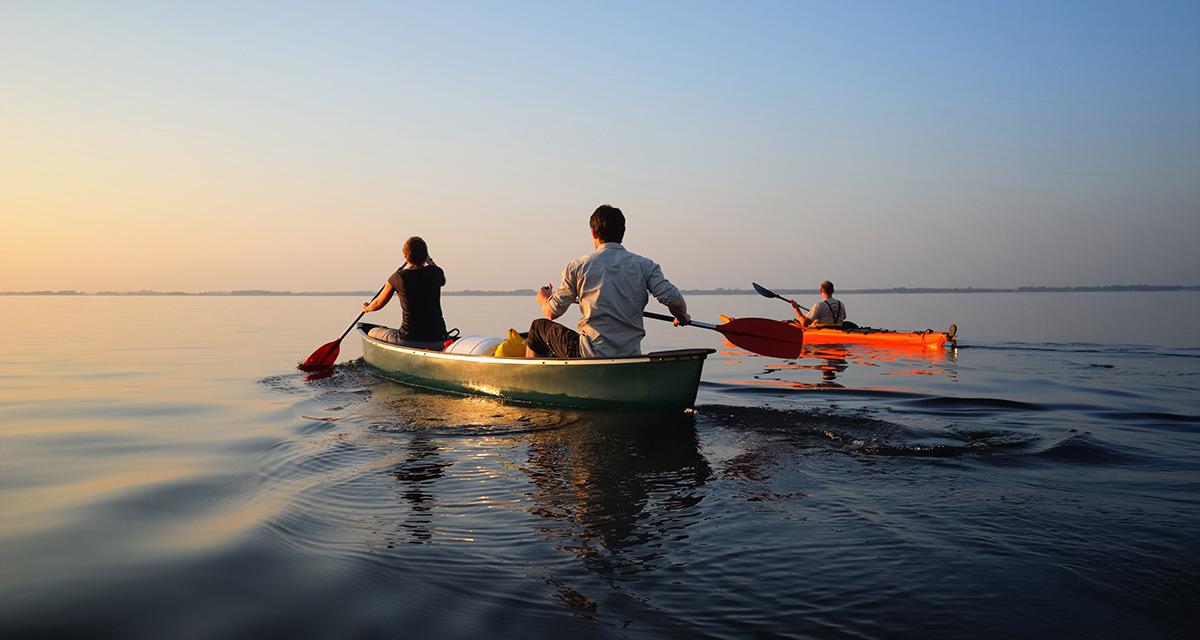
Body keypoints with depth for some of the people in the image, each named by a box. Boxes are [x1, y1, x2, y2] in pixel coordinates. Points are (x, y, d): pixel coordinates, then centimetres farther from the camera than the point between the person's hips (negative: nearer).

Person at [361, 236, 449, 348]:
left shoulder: (398, 278, -5)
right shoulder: (436, 273, 0)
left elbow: (379, 303, 13)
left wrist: (366, 308, 37)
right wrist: (429, 260, 46)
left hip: (408, 341, -3)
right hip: (438, 341, 4)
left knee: (372, 333, 23)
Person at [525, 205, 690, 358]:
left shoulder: (577, 267, -4)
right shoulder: (644, 265, -1)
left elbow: (551, 313, 4)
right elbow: (674, 300, -10)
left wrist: (543, 298, 28)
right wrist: (682, 317, 13)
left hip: (590, 356, -3)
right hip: (630, 360, 4)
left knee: (539, 327, 22)